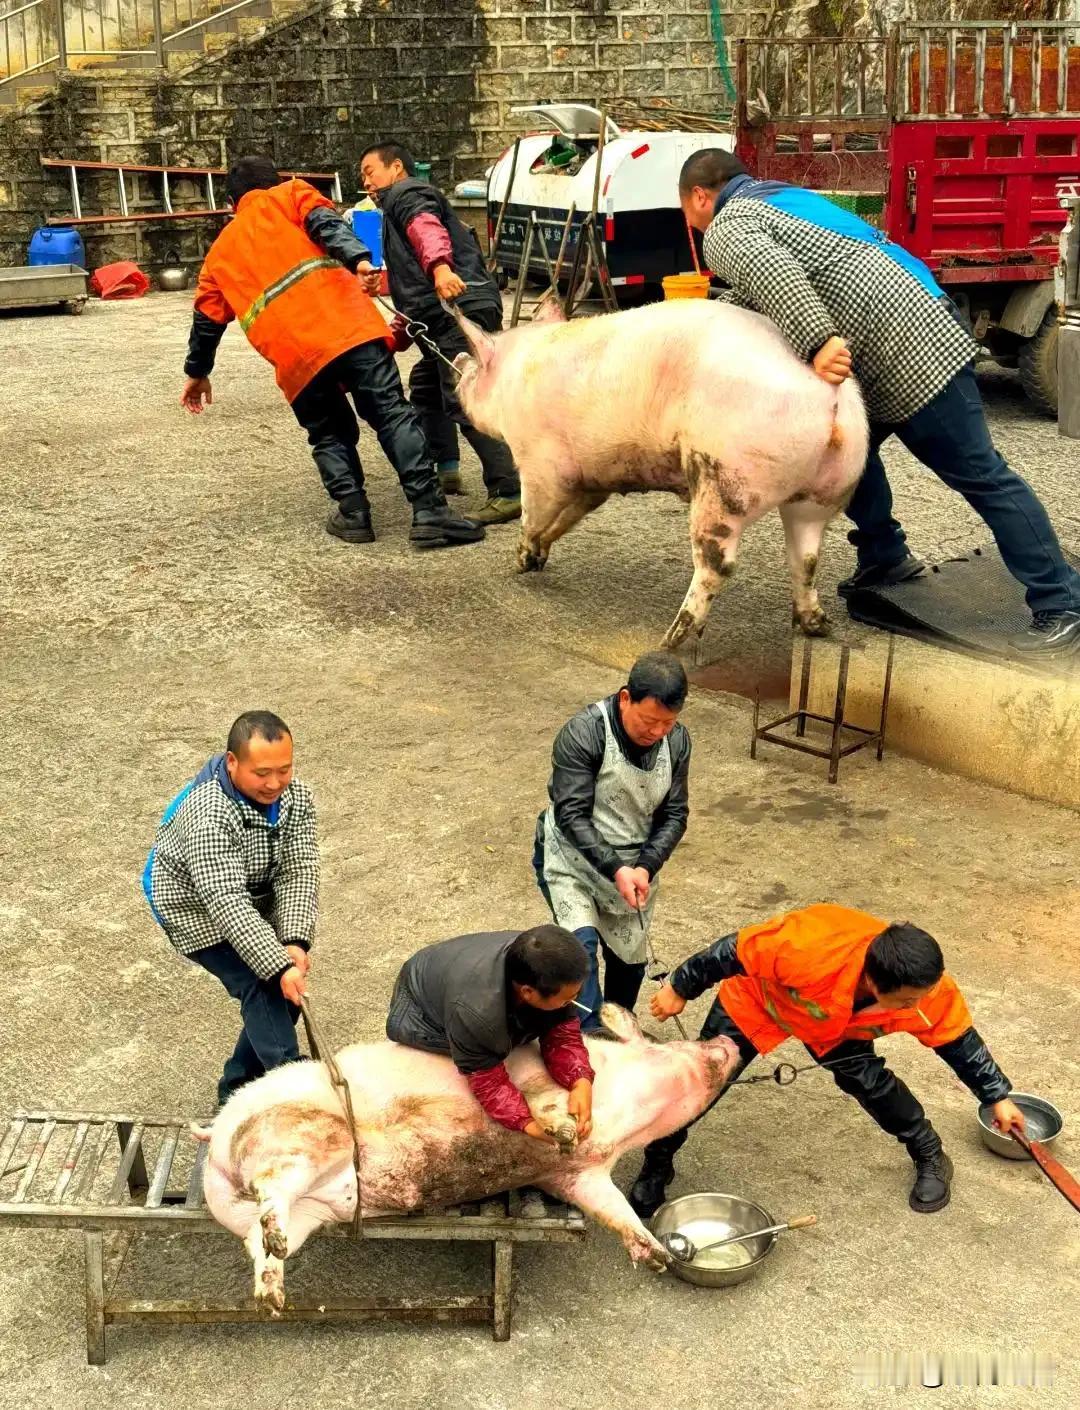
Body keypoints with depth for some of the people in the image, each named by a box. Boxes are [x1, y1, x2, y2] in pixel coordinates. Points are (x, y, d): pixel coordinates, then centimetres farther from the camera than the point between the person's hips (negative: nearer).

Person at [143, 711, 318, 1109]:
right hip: (195, 906, -7)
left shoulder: (295, 797, -16)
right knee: (262, 986, -21)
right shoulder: (207, 815, -36)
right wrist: (279, 967, -44)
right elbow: (227, 903, -40)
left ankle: (236, 1090, 19)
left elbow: (299, 871, -20)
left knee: (288, 992, 3)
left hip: (257, 902, 7)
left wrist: (295, 941, -34)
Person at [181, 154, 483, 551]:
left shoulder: (220, 252, 31)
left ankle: (354, 513, 5)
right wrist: (359, 260, -16)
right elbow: (326, 224, 1)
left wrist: (197, 373, 49)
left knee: (330, 434, 20)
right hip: (347, 324, -2)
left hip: (294, 356, 2)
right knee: (393, 415, -3)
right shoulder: (290, 195, 23)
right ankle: (429, 511, -12)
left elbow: (206, 320, 35)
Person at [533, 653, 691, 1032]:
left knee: (630, 960, 13)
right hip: (572, 859, -4)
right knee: (581, 943, -26)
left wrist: (645, 868, -20)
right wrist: (615, 870, -32)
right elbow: (571, 815, -25)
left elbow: (674, 815, -5)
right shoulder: (583, 732, -26)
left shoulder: (677, 740, -10)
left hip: (634, 867, 5)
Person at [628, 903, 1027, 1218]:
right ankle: (657, 1166, 21)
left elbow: (958, 1041, -11)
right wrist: (679, 989, -18)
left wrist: (998, 1097, -2)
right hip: (755, 1002, -3)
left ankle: (931, 1158, 17)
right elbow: (736, 950, -31)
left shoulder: (930, 990, -32)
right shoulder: (807, 951, -48)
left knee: (867, 1078, -9)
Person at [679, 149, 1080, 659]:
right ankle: (885, 557, 31)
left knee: (979, 474, -8)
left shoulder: (725, 230, -3)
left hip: (910, 349, -10)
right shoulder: (778, 197, 26)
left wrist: (817, 344, -35)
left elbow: (773, 275, -26)